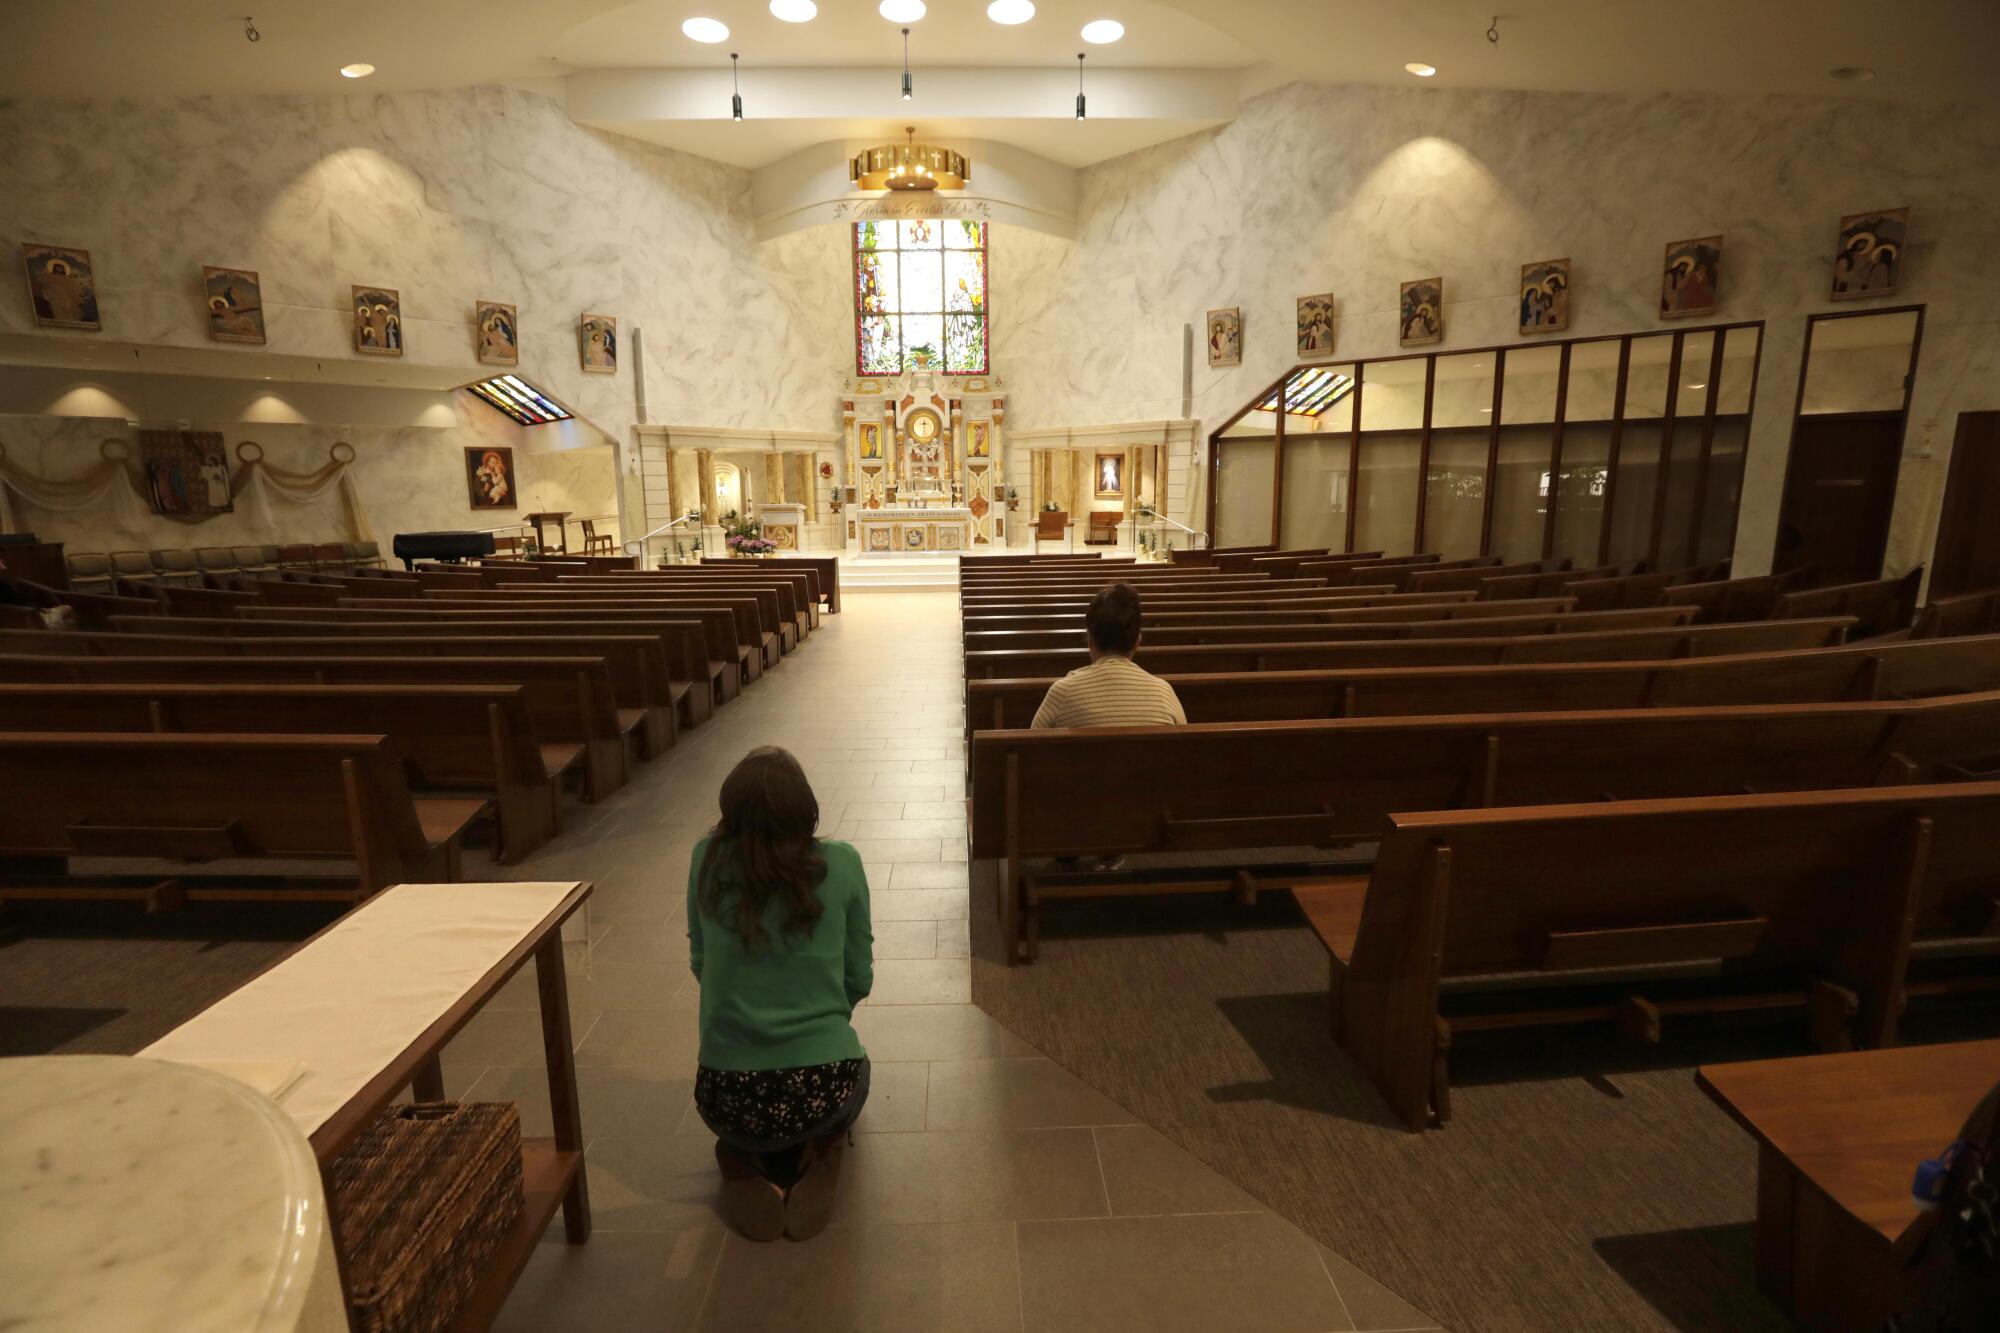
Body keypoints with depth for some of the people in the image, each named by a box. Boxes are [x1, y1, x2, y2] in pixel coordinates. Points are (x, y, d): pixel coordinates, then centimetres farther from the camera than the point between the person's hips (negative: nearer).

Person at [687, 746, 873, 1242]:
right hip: (824, 1088, -1)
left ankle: (743, 1160, 9)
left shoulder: (707, 860, -5)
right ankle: (817, 1154, 7)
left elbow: (700, 964, 8)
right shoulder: (841, 864, -9)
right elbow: (859, 980, 0)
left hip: (726, 1098, 2)